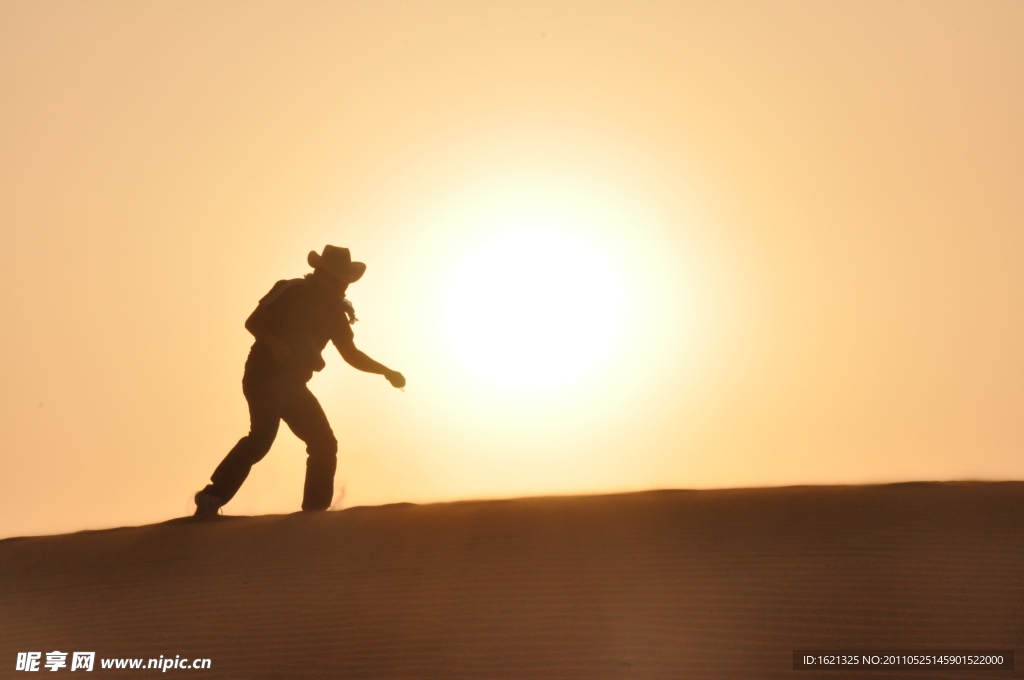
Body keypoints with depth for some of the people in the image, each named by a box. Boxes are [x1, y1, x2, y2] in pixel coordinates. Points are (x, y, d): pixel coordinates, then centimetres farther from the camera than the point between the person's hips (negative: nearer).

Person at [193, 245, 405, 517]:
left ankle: (314, 510, 9)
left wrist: (386, 371, 6)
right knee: (263, 435, -26)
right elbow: (252, 322, -10)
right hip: (264, 377, -7)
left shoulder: (334, 311, 10)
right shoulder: (291, 291, -7)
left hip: (292, 384, 7)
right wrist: (274, 343, -28)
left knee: (324, 443, 1)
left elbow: (351, 354, 15)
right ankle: (212, 497, -21)